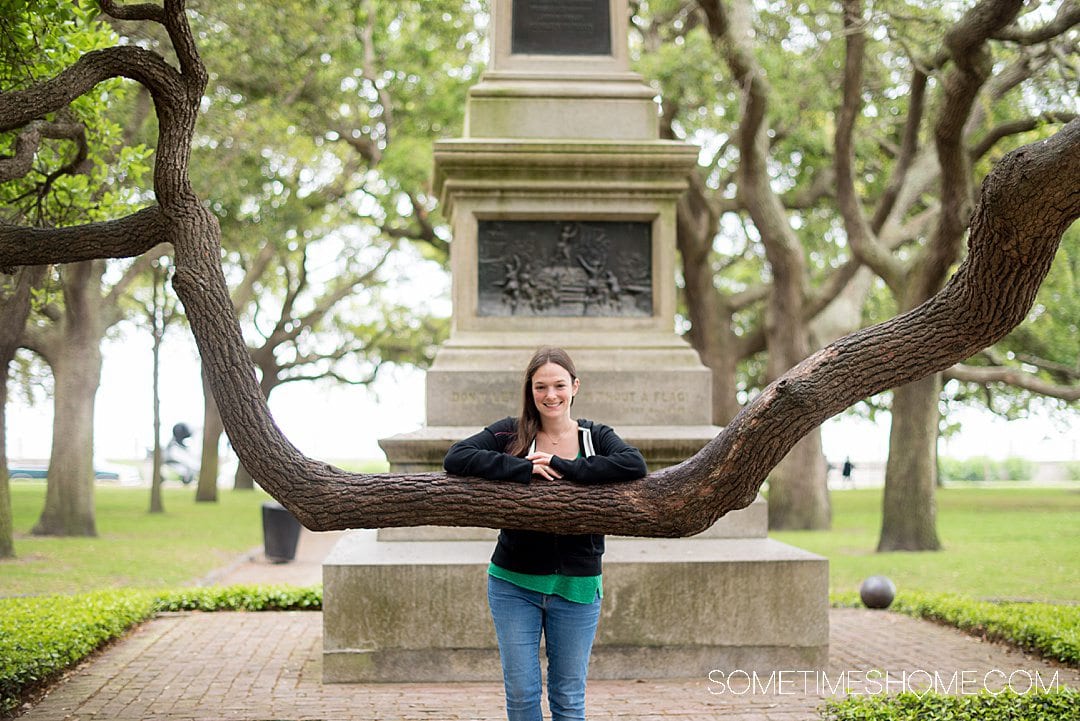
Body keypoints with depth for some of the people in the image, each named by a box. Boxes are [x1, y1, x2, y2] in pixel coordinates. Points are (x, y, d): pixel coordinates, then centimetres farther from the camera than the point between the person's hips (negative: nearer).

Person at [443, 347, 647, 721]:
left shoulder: (595, 436, 1)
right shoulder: (511, 434, -1)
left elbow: (634, 465, -18)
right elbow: (456, 458, -16)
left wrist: (562, 466, -22)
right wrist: (526, 469, -22)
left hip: (576, 587, 0)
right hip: (514, 583, 0)